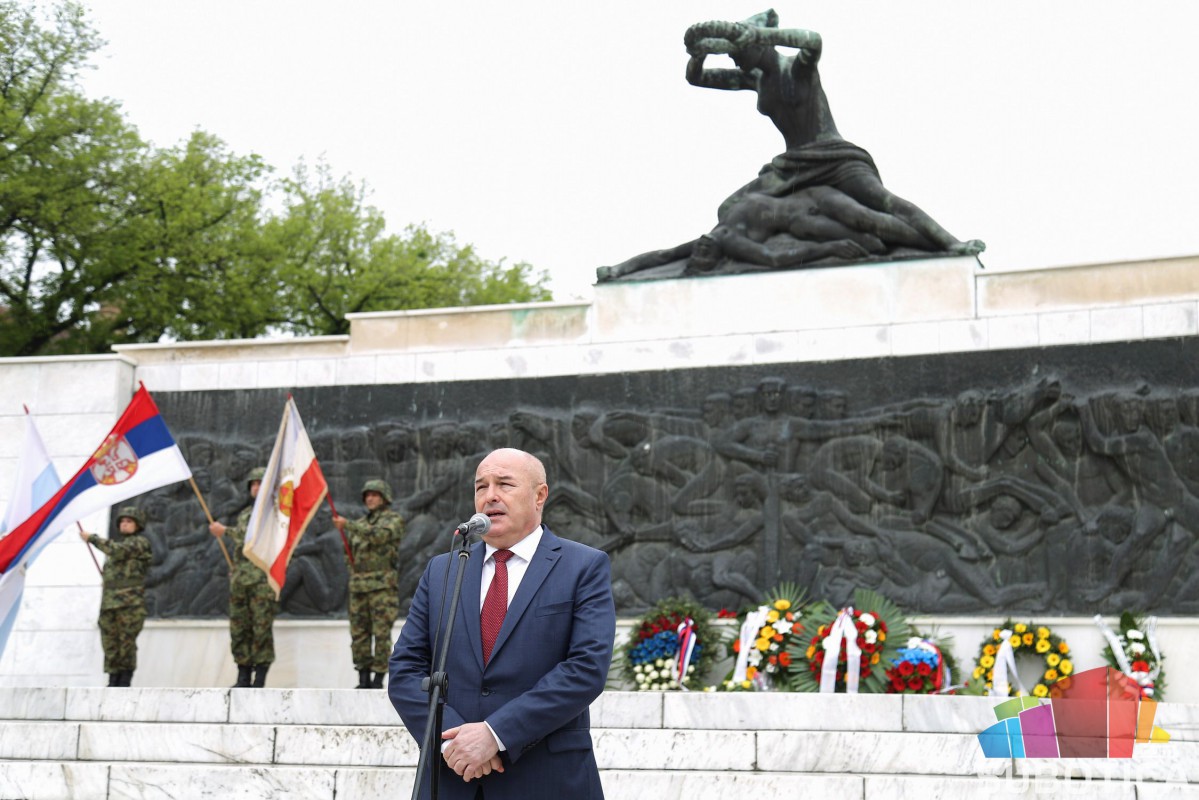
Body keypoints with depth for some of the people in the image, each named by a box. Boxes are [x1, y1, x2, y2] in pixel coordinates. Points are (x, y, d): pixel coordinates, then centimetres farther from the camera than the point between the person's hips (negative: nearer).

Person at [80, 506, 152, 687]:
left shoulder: (140, 543, 0)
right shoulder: (118, 543, 26)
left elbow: (117, 551, -16)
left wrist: (92, 538, -10)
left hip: (129, 603, -7)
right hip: (109, 602, 7)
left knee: (126, 643, -9)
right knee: (110, 645, 2)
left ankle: (125, 682, -7)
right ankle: (113, 682, 5)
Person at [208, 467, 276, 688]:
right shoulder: (245, 514, 22)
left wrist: (226, 531, -12)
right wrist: (234, 575, 19)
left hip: (262, 578, -7)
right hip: (239, 577, 7)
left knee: (262, 629, -8)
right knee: (239, 629, 4)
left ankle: (260, 679, -5)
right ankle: (243, 677, 9)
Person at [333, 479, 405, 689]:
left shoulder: (394, 520, 1)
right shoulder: (360, 524, 20)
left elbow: (378, 535, -18)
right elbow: (351, 553, 26)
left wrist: (347, 525, -17)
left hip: (382, 585, -6)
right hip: (358, 585, 6)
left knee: (381, 633, -8)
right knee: (359, 633, 3)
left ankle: (378, 679, -5)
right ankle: (363, 679, 7)